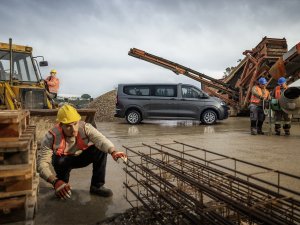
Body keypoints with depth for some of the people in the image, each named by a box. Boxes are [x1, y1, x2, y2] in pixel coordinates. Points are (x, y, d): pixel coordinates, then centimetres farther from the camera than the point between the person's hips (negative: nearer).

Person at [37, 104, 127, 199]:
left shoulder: (85, 127, -29)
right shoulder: (52, 137, -31)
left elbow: (100, 139, -46)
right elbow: (42, 163, -34)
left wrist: (113, 151, -67)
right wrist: (55, 181, -49)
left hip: (82, 157, 1)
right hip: (64, 160, -1)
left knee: (101, 149, -26)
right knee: (59, 160, -36)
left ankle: (97, 185, -10)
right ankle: (61, 188, -3)